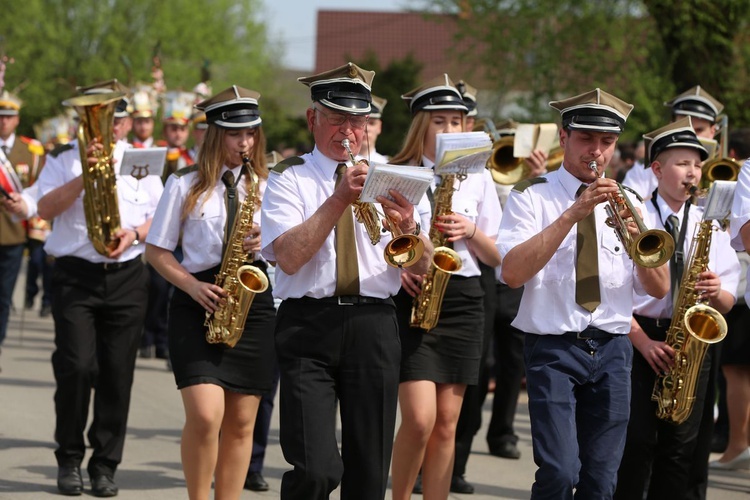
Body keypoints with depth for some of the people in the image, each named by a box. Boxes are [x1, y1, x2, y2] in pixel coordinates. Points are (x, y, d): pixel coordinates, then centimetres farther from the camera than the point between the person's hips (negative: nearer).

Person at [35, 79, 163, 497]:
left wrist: (134, 233, -10)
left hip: (127, 277, 2)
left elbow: (160, 218, 10)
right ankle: (70, 459, 3)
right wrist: (85, 177, -18)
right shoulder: (65, 159, 7)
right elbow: (46, 209, -7)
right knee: (77, 366, -12)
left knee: (118, 374, 0)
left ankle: (105, 466, 8)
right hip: (75, 275, -2)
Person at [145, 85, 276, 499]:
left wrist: (265, 244, -11)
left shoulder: (266, 186, 9)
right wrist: (192, 285, -12)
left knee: (241, 421, 4)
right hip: (198, 306, -3)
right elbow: (156, 251, 3)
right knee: (205, 414, -17)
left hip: (253, 303, 3)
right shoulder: (186, 185, 2)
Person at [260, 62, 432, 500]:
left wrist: (409, 227, -14)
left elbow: (422, 267, 7)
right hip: (309, 327, -3)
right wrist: (339, 200, -17)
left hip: (374, 327, 3)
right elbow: (288, 257, -11)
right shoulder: (290, 179, 5)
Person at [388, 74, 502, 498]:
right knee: (420, 418, -14)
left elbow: (496, 256, 10)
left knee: (447, 423, 3)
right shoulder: (396, 175, 0)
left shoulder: (478, 179, 9)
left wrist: (471, 231, -10)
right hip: (411, 298, -3)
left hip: (463, 300, 3)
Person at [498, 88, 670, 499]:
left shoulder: (626, 203, 13)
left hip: (612, 349, 4)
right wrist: (573, 213, -20)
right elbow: (513, 273, -16)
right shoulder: (532, 196, 0)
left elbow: (659, 289, 6)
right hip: (553, 347, -4)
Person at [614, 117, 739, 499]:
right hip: (637, 336, -3)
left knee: (680, 446, 2)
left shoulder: (710, 226, 9)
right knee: (637, 441, -7)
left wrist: (715, 293, -15)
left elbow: (726, 305, 8)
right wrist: (644, 342, -16)